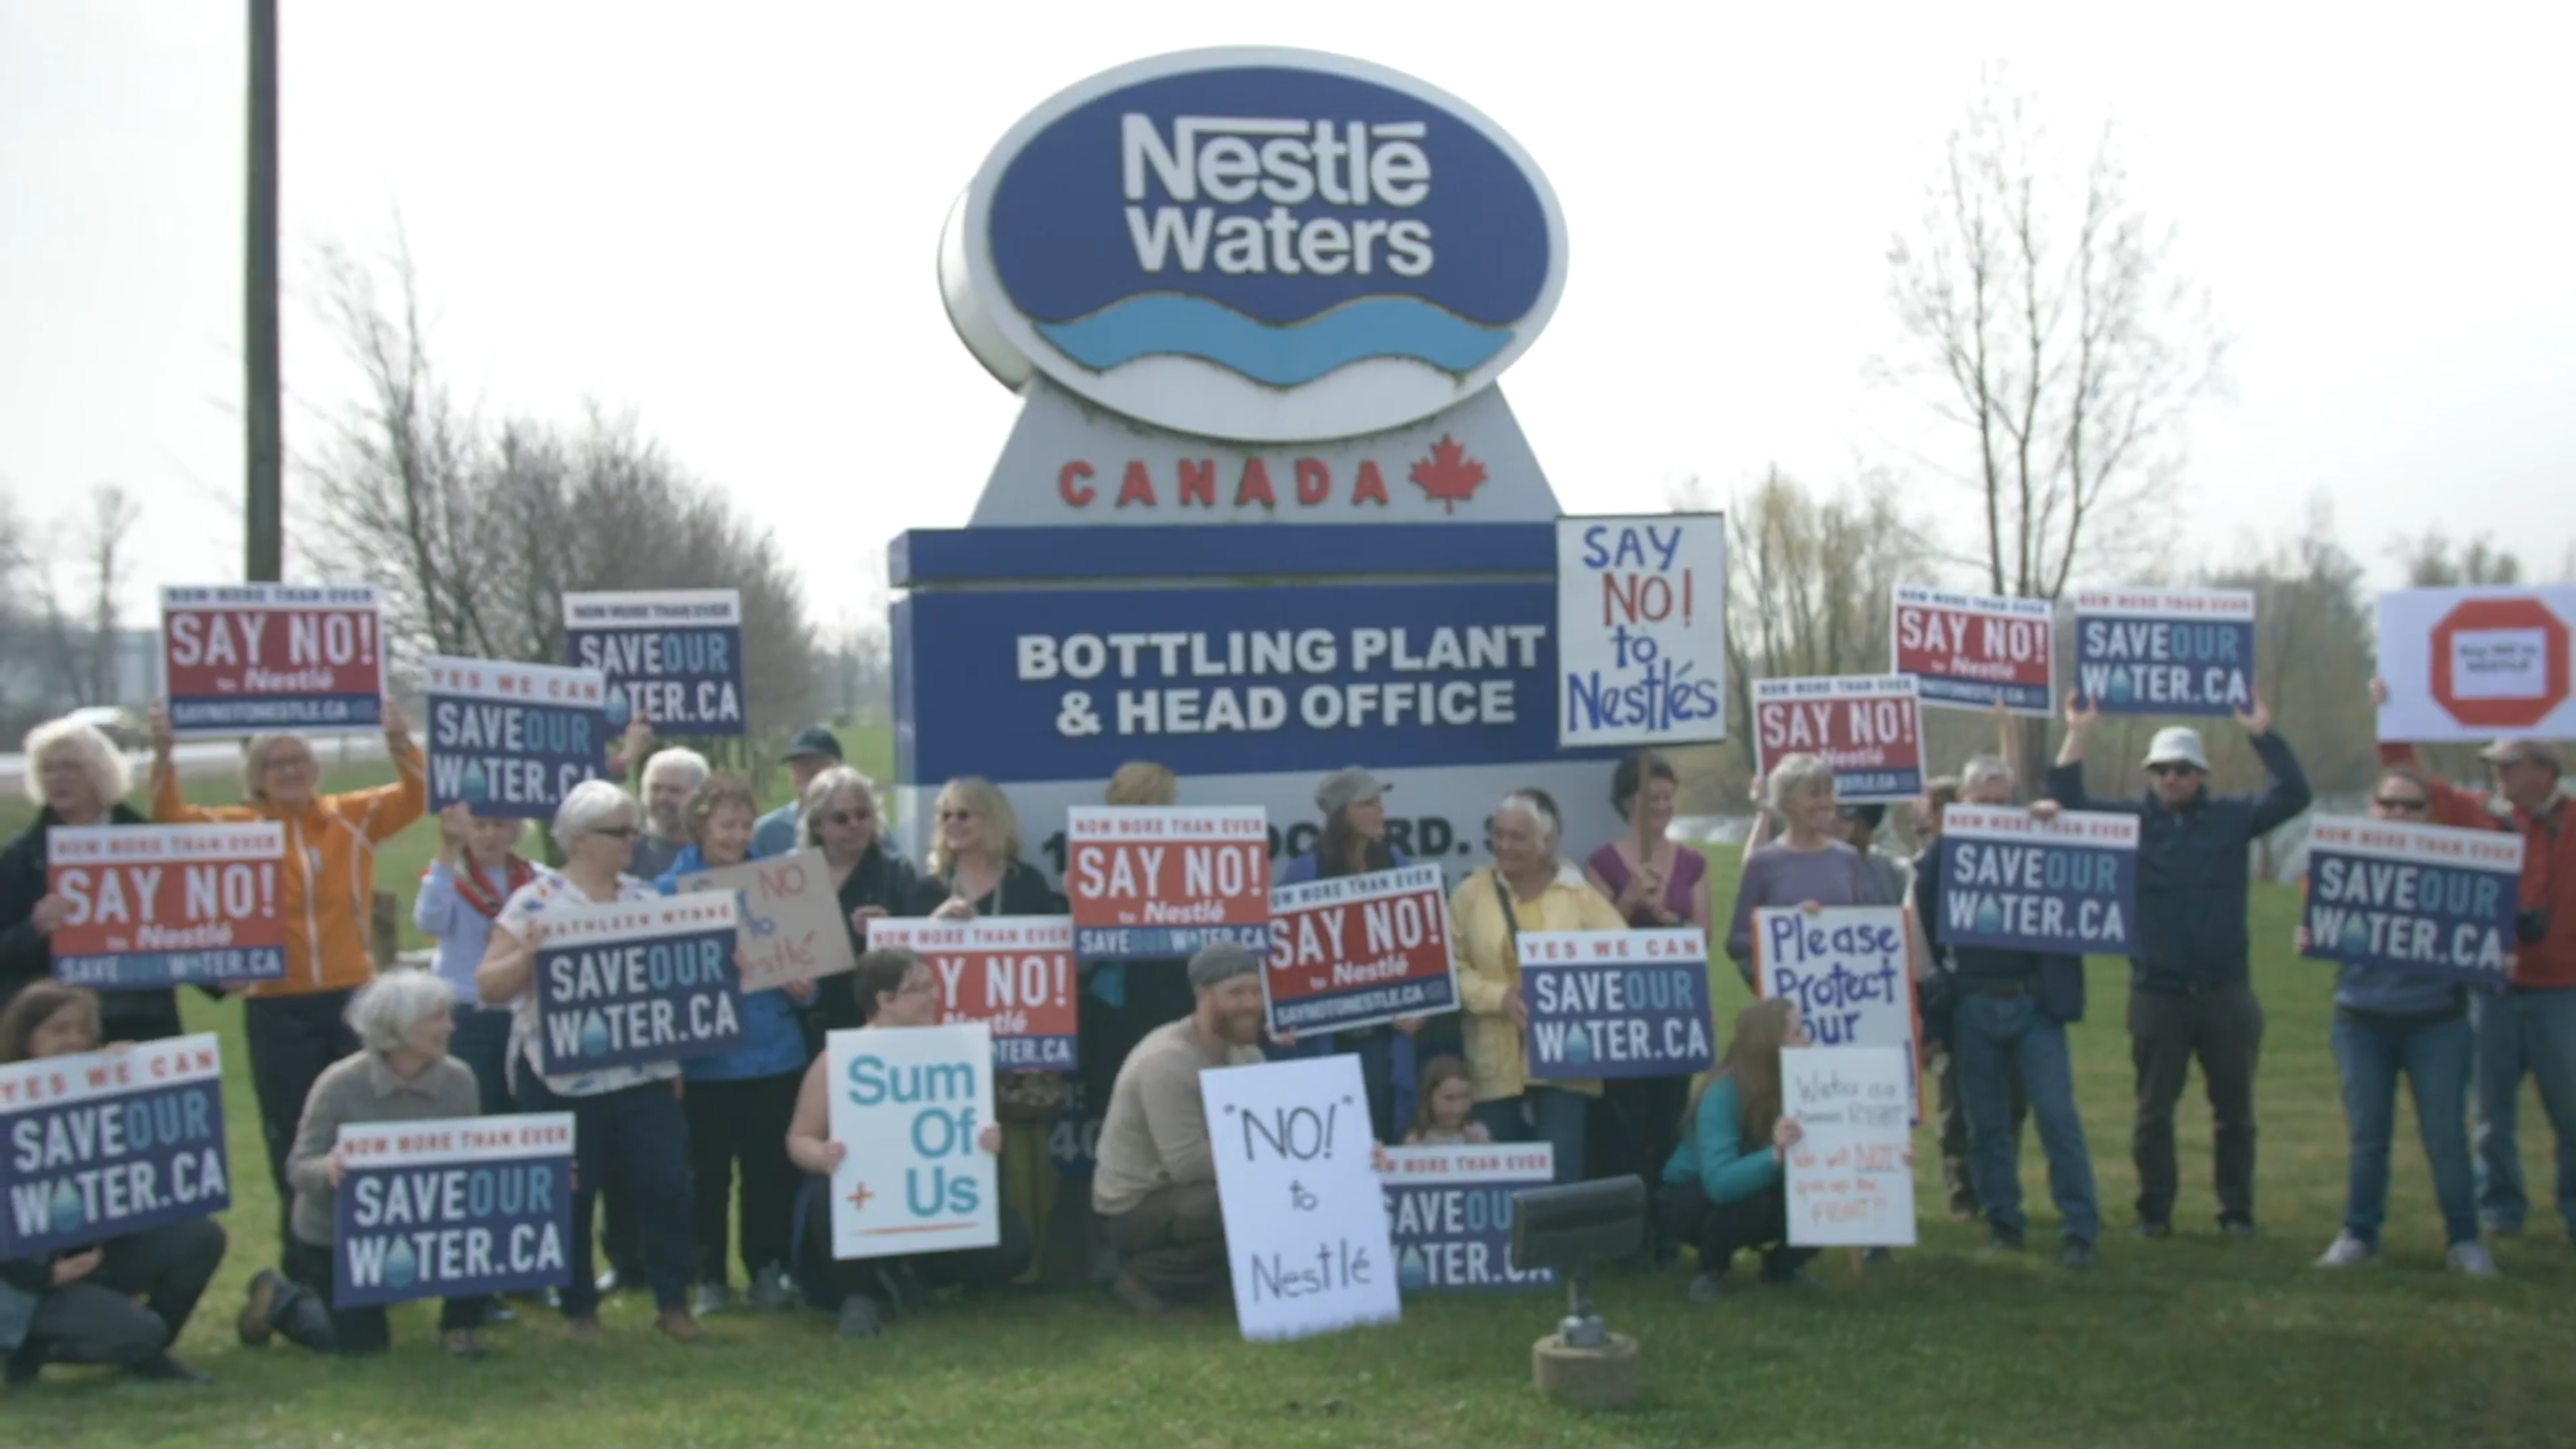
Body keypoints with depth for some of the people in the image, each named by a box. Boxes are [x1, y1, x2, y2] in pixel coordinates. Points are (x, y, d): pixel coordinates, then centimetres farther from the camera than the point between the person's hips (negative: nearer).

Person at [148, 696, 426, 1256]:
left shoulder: (354, 817, 3)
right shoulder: (238, 827, 1)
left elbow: (414, 798, -4)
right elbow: (172, 821, -9)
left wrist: (400, 743, -23)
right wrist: (163, 757, -25)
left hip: (352, 996, 1)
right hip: (278, 1006, -1)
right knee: (292, 1138, 8)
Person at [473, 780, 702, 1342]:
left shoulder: (646, 898, 9)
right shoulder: (536, 901, -6)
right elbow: (488, 985, -8)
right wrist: (530, 953, -26)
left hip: (644, 1073, 4)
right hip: (564, 1078, -4)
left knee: (666, 1184, 0)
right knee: (571, 1195, 4)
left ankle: (673, 1300, 13)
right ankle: (580, 1308, 19)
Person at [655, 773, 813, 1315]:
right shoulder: (670, 890, -2)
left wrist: (804, 986, -6)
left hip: (775, 1052, 2)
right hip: (706, 1058, -2)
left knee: (772, 1168, 6)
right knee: (708, 1170, 5)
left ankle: (768, 1271, 18)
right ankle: (707, 1278, 16)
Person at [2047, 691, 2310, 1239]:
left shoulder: (2233, 817, 3)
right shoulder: (2130, 820, 3)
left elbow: (2293, 795, -5)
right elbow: (2067, 803, -4)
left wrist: (2262, 733, -13)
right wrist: (2078, 735, -12)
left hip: (2225, 992, 0)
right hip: (2156, 994, 0)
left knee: (2234, 1108, 7)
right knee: (2153, 1111, 5)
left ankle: (2237, 1212, 17)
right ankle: (2154, 1211, 13)